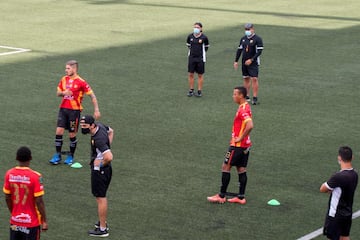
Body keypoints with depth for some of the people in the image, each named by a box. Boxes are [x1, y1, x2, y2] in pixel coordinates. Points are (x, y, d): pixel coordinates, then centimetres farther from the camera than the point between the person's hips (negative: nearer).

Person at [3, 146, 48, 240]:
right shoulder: (35, 176, -18)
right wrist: (44, 220, -6)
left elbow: (7, 198, 4)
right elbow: (39, 201, -16)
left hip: (15, 221, 4)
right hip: (32, 222, -4)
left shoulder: (9, 174, -5)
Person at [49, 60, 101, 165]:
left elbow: (92, 95, -8)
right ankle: (57, 155, 7)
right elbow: (58, 93, 17)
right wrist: (63, 93, -8)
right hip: (63, 108, 5)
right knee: (59, 131, -3)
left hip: (74, 110, -5)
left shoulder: (81, 82, -10)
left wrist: (96, 110, -14)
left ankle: (70, 156, 17)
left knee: (72, 134, 2)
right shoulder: (64, 79, 8)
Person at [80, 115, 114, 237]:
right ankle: (103, 222, 35)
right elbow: (111, 131, 23)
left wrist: (102, 165, -20)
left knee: (100, 198, -2)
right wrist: (107, 146, 16)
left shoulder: (98, 139, -30)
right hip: (105, 170, 10)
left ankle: (102, 229, 5)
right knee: (102, 196, 22)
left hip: (99, 170, -10)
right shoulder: (100, 125, -1)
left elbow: (109, 157, -39)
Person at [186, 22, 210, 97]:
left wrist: (202, 52, 5)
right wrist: (192, 50, 10)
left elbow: (206, 47, 5)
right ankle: (191, 90, 16)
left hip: (200, 58, -2)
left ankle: (199, 91, 15)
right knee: (190, 74, 4)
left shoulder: (204, 37, -10)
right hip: (191, 57, 2)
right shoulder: (190, 36, -2)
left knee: (200, 75, 6)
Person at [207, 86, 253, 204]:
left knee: (225, 167, 0)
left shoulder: (243, 109, -20)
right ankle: (241, 197, 13)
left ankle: (221, 196, 5)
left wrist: (240, 138, -22)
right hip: (245, 145, 9)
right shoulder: (245, 107, 11)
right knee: (241, 170, 10)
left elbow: (250, 126, -33)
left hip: (238, 145, -9)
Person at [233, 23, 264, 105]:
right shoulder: (243, 39, 10)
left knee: (254, 79, -11)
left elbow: (259, 51, -12)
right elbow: (239, 50, 17)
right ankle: (246, 96, 18)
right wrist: (236, 61, 13)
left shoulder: (257, 39, -8)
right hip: (244, 63, 6)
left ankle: (255, 98, -9)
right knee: (246, 78, 10)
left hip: (253, 63, -6)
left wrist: (251, 60, -18)